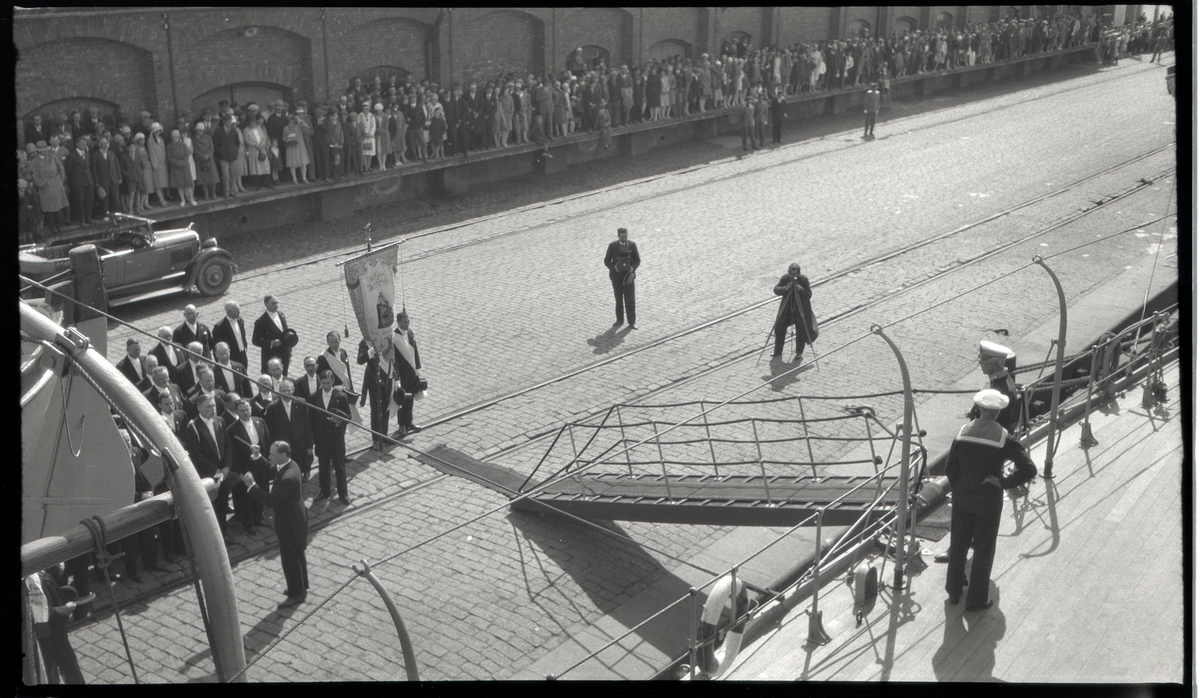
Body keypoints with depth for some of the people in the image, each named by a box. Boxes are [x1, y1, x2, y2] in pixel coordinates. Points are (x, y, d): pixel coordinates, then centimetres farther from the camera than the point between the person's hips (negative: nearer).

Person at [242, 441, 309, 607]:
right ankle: (301, 587, 43)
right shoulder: (290, 465, -4)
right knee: (297, 555, 25)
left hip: (290, 523, -10)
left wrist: (251, 485, -30)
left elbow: (271, 500, -32)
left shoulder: (288, 478, -35)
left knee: (290, 559, 7)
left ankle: (296, 595, 24)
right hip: (294, 518, 10)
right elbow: (269, 473, 12)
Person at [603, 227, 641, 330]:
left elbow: (637, 259, 3)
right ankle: (620, 320, 25)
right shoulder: (612, 245, -5)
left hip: (628, 275, -1)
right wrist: (613, 267, -18)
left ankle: (632, 322, 5)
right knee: (618, 298, 12)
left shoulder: (632, 245, -4)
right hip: (616, 275, 1)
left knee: (629, 299, -3)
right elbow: (607, 260, 0)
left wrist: (633, 268, -16)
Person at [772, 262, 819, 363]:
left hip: (801, 309, -3)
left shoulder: (804, 279, -15)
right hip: (787, 309, 3)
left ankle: (799, 353, 18)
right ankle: (778, 351, 21)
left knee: (801, 331, 0)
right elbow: (776, 290, -11)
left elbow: (809, 295, -16)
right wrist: (785, 288, -29)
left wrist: (800, 289, -33)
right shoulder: (784, 278, -8)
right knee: (779, 328, 5)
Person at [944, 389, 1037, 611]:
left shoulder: (963, 433, -9)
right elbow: (1029, 469, -23)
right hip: (988, 500, -3)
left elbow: (950, 468, -3)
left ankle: (954, 591, 34)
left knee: (958, 545, 19)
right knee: (983, 551, 12)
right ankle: (976, 599, 21)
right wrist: (1003, 482, -14)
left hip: (963, 497, 3)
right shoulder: (1004, 439, -17)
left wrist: (958, 490, 11)